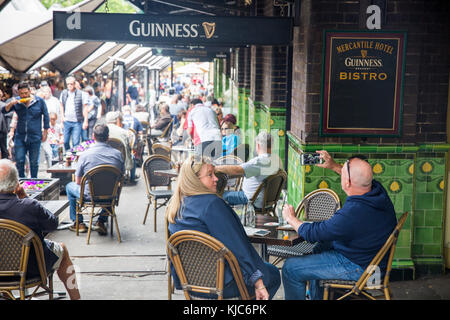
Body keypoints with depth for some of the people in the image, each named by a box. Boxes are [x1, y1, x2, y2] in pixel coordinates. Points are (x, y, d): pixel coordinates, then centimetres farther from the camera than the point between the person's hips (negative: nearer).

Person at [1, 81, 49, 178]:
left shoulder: (39, 101, -2)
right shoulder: (16, 102, 3)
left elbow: (45, 116, 5)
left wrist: (45, 132, 4)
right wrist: (11, 104, -19)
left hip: (35, 137, -2)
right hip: (20, 137, 2)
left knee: (34, 162, 7)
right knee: (19, 161, 2)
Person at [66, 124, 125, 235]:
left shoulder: (85, 154, -13)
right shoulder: (117, 154, -6)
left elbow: (78, 182, -3)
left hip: (90, 196, -2)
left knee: (69, 186, 28)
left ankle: (78, 223, 32)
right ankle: (101, 221, 27)